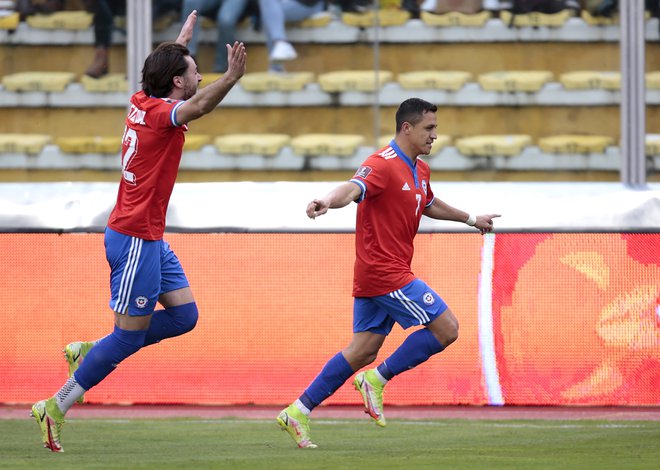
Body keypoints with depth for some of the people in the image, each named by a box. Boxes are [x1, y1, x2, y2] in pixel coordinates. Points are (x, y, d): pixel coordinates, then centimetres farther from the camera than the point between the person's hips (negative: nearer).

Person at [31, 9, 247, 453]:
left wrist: (182, 41, 46)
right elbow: (198, 106, -41)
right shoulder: (160, 114, -18)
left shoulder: (143, 103, 7)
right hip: (136, 239, -10)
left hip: (151, 238, 10)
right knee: (130, 335, -4)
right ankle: (56, 407, 3)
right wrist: (232, 78, -55)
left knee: (184, 315, 10)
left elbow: (167, 67, 31)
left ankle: (90, 351, 16)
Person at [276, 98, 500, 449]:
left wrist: (471, 219, 47)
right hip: (386, 274, -9)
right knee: (446, 328, -7)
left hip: (375, 275, 9)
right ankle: (377, 379, -2)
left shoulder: (419, 170, 15)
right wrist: (327, 202, -58)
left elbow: (430, 205, 36)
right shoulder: (383, 165, -16)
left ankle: (298, 412, 8)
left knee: (362, 351, 8)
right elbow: (353, 188, -36)